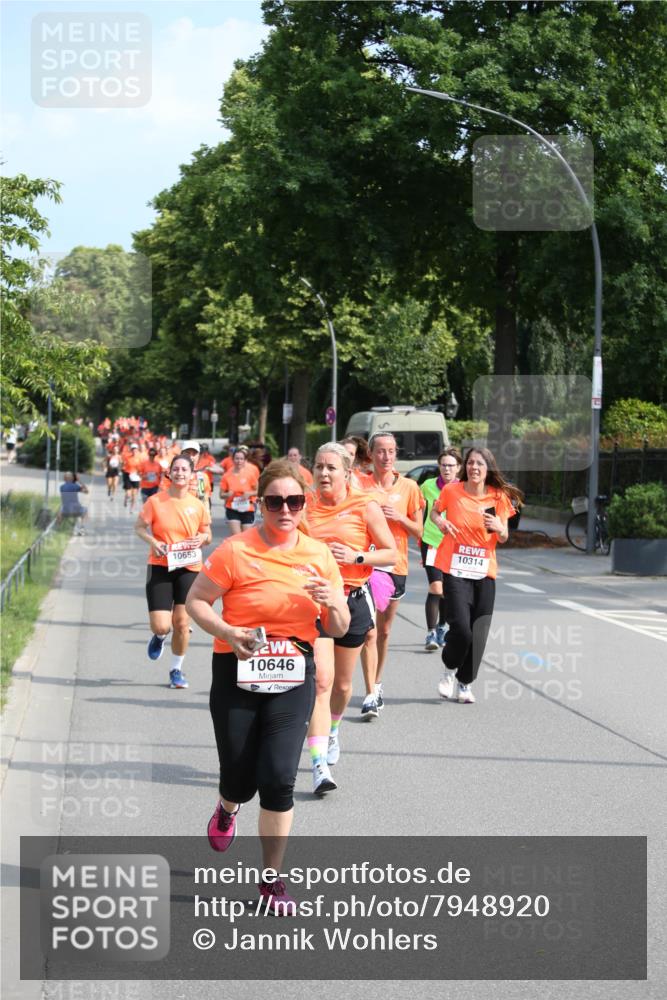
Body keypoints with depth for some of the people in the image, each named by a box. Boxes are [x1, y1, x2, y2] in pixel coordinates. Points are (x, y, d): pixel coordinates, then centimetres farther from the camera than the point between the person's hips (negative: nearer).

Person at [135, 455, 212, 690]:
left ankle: (176, 669, 22)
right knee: (161, 626, -9)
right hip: (160, 567, -2)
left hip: (189, 568, 2)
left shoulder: (198, 506, 1)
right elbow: (139, 526, 5)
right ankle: (159, 636, 31)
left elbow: (207, 535, 13)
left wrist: (202, 539, -10)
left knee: (182, 622, 0)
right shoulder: (155, 501, -5)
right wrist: (152, 542, -14)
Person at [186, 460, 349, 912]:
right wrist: (227, 632, -20)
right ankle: (228, 808, 47)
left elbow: (340, 629, 7)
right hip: (238, 674, -1)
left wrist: (332, 603, -15)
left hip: (294, 677, 2)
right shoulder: (236, 551, -10)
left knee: (279, 778, -9)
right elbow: (196, 600, -3)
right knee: (240, 778, 6)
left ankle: (273, 878, 7)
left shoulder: (319, 555, 1)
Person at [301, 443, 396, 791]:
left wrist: (355, 556, -17)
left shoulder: (365, 507, -4)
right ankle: (319, 766, -19)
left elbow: (391, 554, -2)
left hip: (353, 601, 0)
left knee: (341, 683, 15)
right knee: (320, 680, -15)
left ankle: (333, 728, 49)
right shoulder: (305, 508, 3)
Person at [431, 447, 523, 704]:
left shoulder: (499, 497, 2)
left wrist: (499, 528, -15)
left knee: (478, 634, 1)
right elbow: (434, 511, 17)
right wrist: (440, 522, -6)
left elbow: (503, 538, 8)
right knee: (461, 629, -13)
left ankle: (465, 683, 19)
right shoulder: (451, 491, -2)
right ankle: (449, 668, 17)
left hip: (485, 572, 2)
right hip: (455, 570, -2)